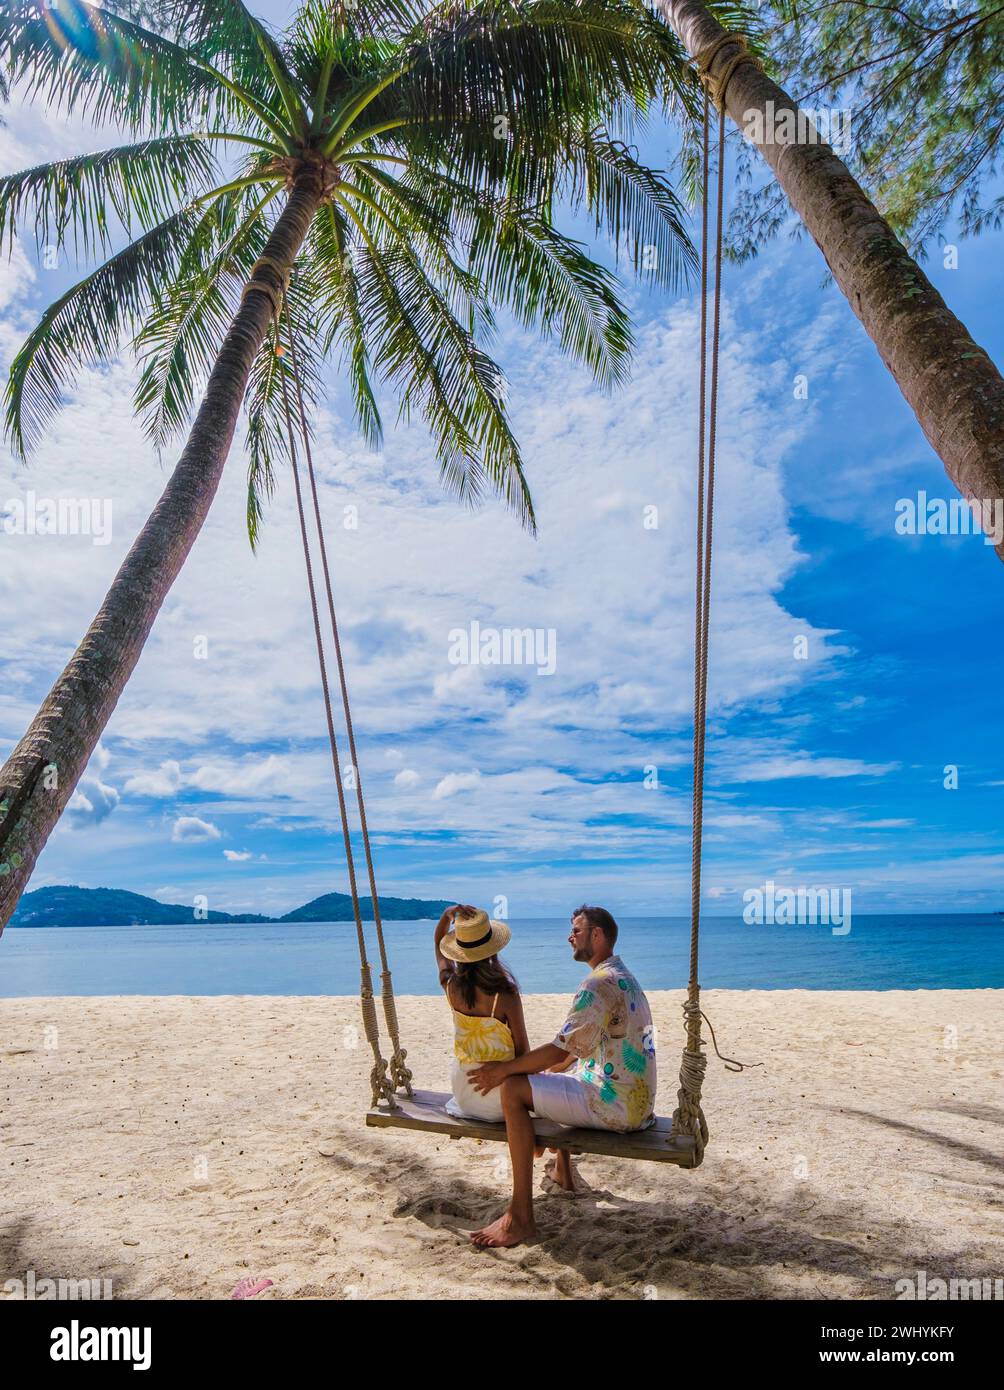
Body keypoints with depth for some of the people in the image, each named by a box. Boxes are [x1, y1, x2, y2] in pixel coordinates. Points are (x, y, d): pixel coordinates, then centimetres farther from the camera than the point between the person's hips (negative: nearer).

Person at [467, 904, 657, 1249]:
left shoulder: (599, 983, -18)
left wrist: (505, 1068, -10)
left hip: (614, 1106, -10)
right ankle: (563, 1172, 41)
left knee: (513, 1090, -15)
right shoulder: (623, 977, 14)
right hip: (637, 1103, 10)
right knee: (554, 1075, 30)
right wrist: (548, 1071, 19)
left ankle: (521, 1218, -14)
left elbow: (561, 1049, -20)